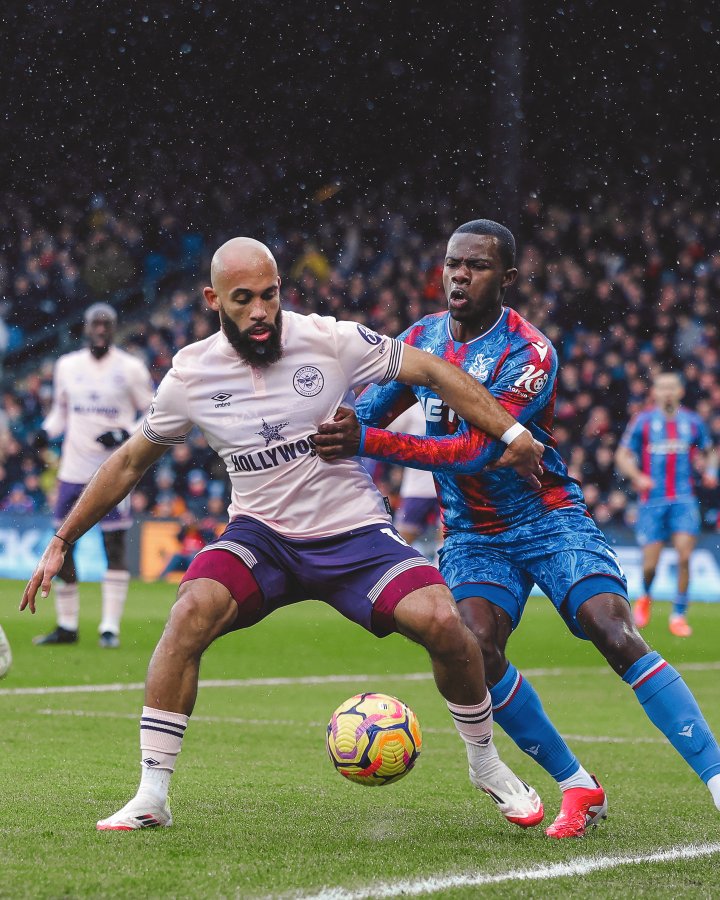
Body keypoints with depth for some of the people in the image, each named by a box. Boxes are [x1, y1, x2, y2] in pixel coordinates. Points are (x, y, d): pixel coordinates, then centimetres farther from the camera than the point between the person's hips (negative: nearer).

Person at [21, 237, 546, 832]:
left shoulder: (330, 341, -12)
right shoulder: (190, 376, -5)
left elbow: (432, 371, -4)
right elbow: (130, 463, 9)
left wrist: (510, 432, -9)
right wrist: (61, 543, 10)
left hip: (353, 531, -1)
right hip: (261, 536, 1)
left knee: (441, 622, -22)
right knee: (193, 611, -29)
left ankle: (487, 765, 6)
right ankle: (151, 797, -20)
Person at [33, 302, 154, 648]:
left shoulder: (131, 369, -3)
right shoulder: (67, 366, 7)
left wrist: (125, 435, -14)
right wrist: (47, 431, -1)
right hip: (73, 469, 4)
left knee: (115, 545, -6)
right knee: (62, 545, 3)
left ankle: (110, 626, -2)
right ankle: (66, 625, 14)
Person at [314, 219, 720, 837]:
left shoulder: (528, 354, -17)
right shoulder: (422, 339, 2)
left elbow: (474, 452, -26)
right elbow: (363, 415, 14)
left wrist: (366, 442, -34)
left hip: (550, 518, -4)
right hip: (473, 535, 4)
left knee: (617, 636, -23)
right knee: (476, 648, -23)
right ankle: (578, 787, -8)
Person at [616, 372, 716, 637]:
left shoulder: (692, 422, 7)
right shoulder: (642, 421, 1)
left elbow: (709, 450, 23)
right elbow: (622, 456, 5)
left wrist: (710, 471, 3)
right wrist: (637, 476, -13)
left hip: (683, 499, 1)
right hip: (652, 500, -1)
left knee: (684, 556, -16)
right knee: (650, 564, -4)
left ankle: (679, 615, -3)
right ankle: (645, 597, 31)